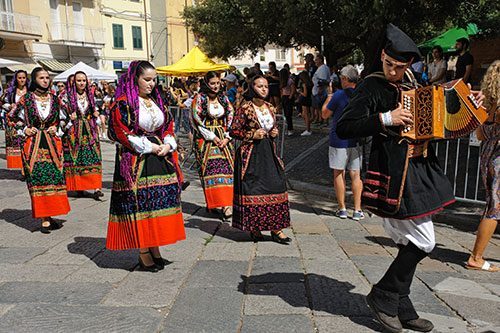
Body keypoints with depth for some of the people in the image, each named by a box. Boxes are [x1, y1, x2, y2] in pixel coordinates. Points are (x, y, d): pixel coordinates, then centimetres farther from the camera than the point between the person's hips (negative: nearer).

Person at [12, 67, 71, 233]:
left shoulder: (55, 99, 9)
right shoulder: (26, 99, 2)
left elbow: (63, 118, 17)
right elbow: (16, 117, 10)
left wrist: (57, 129, 0)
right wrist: (25, 130, -5)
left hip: (53, 144, 2)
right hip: (33, 145, -2)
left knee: (54, 177, -1)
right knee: (37, 179, -4)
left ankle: (48, 216, 11)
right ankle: (45, 218, 1)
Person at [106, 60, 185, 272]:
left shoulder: (157, 101, 14)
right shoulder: (123, 103, -6)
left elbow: (168, 126, 18)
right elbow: (122, 133, -12)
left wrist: (168, 145, -1)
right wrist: (149, 147, -12)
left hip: (160, 159, 7)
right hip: (136, 162, -6)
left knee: (158, 204, 7)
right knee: (139, 205, -2)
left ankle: (155, 249, 19)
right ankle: (143, 253, 9)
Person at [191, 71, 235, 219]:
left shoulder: (224, 98, 12)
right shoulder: (200, 98, 0)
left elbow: (231, 116, 8)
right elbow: (197, 119, -7)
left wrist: (227, 137, -4)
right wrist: (212, 137, -10)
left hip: (224, 139, 3)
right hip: (206, 139, -3)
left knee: (226, 167, -6)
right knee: (210, 169, -9)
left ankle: (226, 203, -4)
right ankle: (212, 202, -2)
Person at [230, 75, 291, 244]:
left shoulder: (270, 107, 11)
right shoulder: (245, 108, -7)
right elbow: (233, 131, -7)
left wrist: (275, 133, 3)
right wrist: (252, 135, -15)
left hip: (269, 152, 6)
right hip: (251, 153, -5)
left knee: (275, 187, 1)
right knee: (252, 190, -1)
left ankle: (276, 228, 8)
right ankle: (253, 228, 14)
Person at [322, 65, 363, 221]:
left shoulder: (339, 95, -11)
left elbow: (325, 115, -3)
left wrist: (328, 99, 13)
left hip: (339, 139, -4)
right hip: (358, 139, 4)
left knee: (339, 174, 7)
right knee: (356, 175, 7)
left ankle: (342, 209, 12)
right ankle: (357, 210, 8)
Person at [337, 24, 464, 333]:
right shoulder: (372, 87, -9)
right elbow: (344, 128, -17)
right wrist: (385, 119, -24)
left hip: (419, 169, 8)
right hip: (395, 175, -8)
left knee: (412, 243, 12)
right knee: (424, 242, -5)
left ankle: (401, 307, 25)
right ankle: (383, 295, 13)